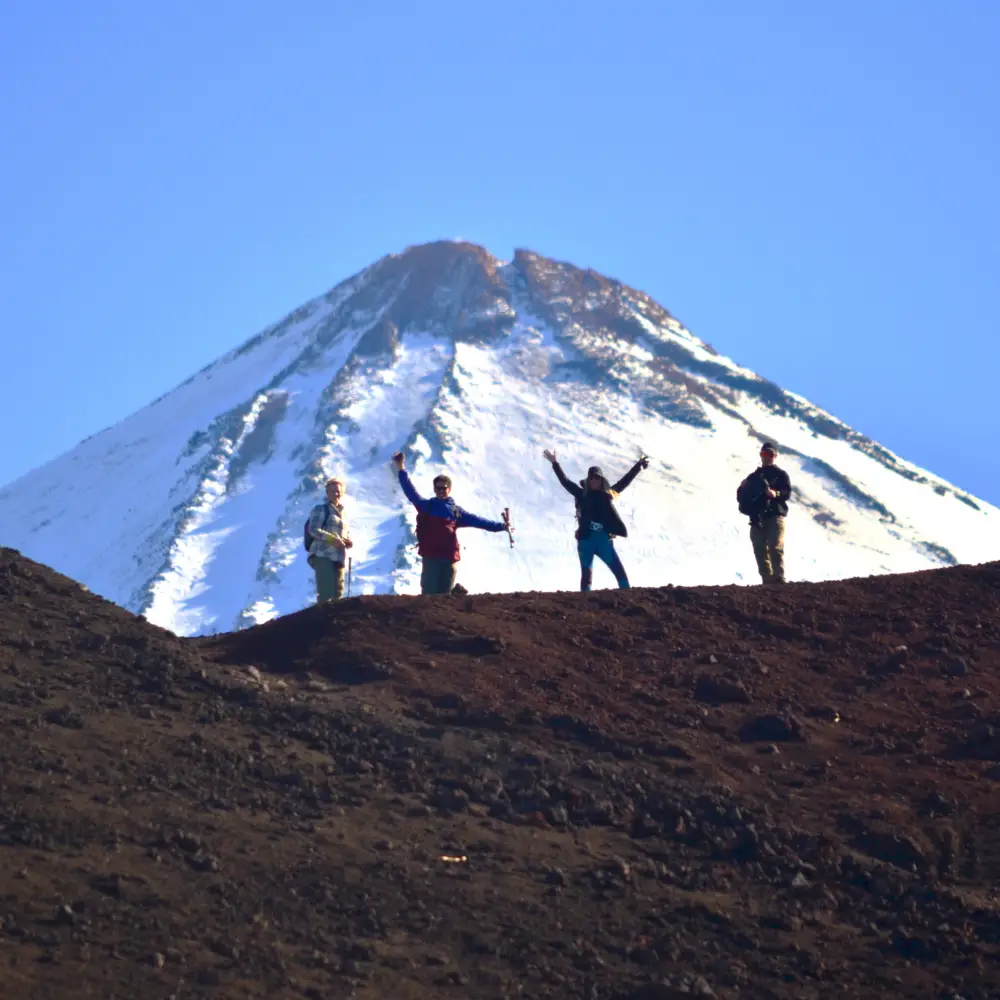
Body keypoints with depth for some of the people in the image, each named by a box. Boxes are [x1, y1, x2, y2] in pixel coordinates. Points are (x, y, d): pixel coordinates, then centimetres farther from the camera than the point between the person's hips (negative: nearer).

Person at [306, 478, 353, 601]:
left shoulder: (341, 513, 23)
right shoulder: (320, 509, 1)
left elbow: (345, 535, 28)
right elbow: (313, 530, -10)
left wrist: (348, 541, 3)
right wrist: (332, 539, -22)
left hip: (337, 558, 8)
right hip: (322, 556, -8)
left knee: (337, 594, 4)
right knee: (326, 592, -19)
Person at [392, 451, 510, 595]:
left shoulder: (456, 512, 18)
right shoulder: (426, 506, 12)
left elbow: (478, 521, 16)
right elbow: (411, 492, 3)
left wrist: (501, 526, 10)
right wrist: (401, 470, -5)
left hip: (450, 558, 2)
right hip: (430, 557, -2)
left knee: (444, 595, 4)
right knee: (429, 594, -8)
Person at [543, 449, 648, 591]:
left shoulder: (608, 494, 12)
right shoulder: (582, 494, 8)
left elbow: (625, 481, 17)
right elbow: (565, 481, 7)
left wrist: (639, 465, 18)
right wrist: (555, 463, 4)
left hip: (604, 540, 1)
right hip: (586, 540, -1)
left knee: (621, 573, -6)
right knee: (586, 575, 1)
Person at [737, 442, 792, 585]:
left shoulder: (780, 474, 11)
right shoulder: (753, 476, 23)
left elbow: (787, 492, -3)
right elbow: (742, 496, 18)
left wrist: (776, 494, -24)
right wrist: (744, 488, -5)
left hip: (775, 516, -5)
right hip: (757, 518, 5)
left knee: (776, 547, -17)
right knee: (760, 550, -2)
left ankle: (779, 578, -24)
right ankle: (767, 580, -2)